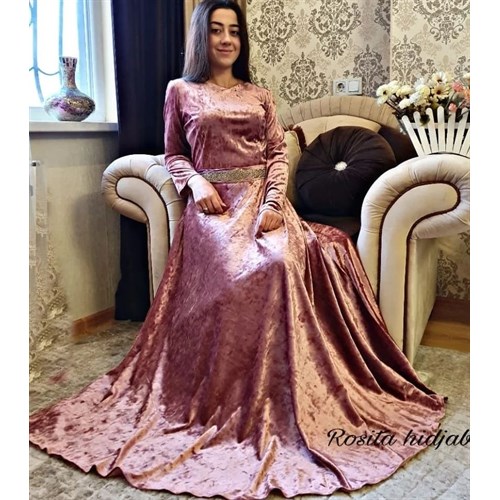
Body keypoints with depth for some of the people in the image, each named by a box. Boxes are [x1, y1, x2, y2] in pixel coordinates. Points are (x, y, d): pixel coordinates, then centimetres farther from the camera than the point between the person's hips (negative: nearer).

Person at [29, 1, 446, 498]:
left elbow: (278, 152, 11)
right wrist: (195, 182, -7)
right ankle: (238, 401, -16)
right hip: (213, 203, -3)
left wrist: (274, 201, -8)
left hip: (261, 197, 3)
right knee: (247, 272, -31)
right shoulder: (180, 91, 13)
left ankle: (279, 397, -15)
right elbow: (173, 153, 14)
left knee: (283, 263, -28)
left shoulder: (259, 96, 19)